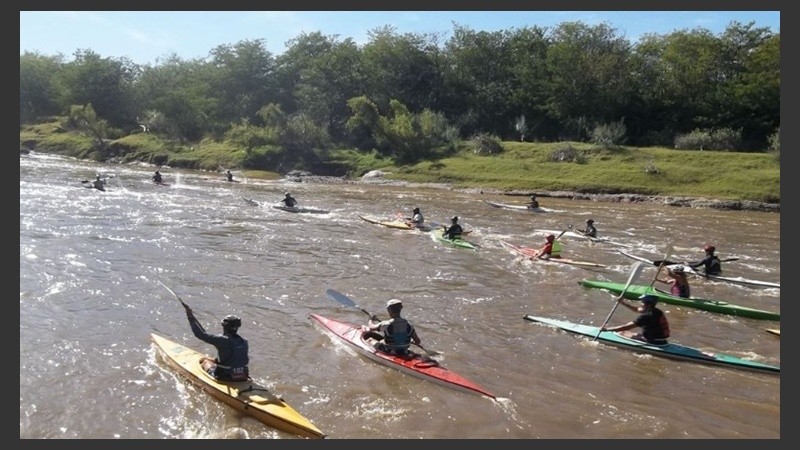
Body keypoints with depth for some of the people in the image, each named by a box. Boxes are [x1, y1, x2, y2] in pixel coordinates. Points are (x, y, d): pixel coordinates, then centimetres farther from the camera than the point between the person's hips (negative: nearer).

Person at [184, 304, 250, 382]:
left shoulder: (223, 340, -21)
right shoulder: (244, 342, -5)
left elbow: (201, 334, -20)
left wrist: (190, 316, -11)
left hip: (225, 376, -5)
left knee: (204, 360, 24)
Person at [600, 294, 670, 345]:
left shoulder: (646, 316, -24)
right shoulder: (656, 311, 4)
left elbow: (626, 327, -23)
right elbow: (636, 309, 21)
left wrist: (607, 329, -17)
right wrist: (623, 303, 14)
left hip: (655, 342, -9)